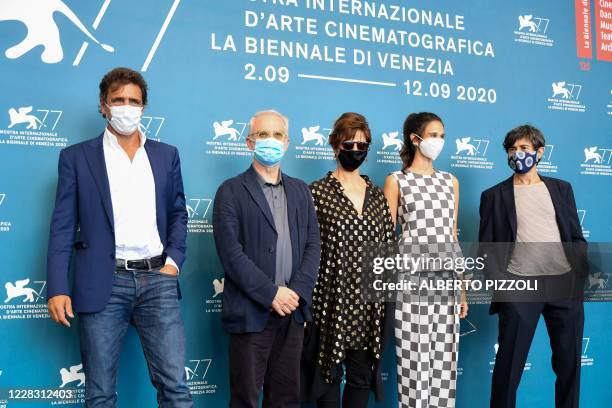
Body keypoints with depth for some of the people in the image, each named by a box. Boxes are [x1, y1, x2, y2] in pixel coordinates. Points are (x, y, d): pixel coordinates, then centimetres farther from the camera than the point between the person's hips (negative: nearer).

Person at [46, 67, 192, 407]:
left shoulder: (166, 155, 13)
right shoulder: (77, 157, 5)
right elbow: (63, 227, 1)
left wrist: (174, 261, 1)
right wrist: (58, 289, -6)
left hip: (158, 280, 2)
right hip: (103, 284, -1)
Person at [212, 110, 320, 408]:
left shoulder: (301, 191, 14)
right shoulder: (231, 191, -2)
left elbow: (312, 246, 8)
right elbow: (230, 252, -11)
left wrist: (297, 292, -7)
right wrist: (271, 294, -15)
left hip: (292, 312, 5)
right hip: (251, 312, -4)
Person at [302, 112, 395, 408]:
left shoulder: (377, 195, 10)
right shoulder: (317, 192, -4)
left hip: (370, 304, 4)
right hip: (331, 301, -4)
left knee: (362, 377, 11)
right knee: (329, 373, 7)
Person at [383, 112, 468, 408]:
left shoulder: (450, 181, 14)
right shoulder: (397, 181, 0)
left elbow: (452, 236, 16)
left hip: (445, 283, 4)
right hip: (412, 282, -4)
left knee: (444, 360, 7)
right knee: (414, 360, -1)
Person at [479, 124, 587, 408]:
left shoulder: (561, 188, 14)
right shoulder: (494, 195, 7)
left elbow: (577, 237, 13)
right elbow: (486, 248, 4)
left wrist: (587, 271, -3)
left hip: (565, 283, 3)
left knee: (569, 362, 10)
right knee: (509, 365, 0)